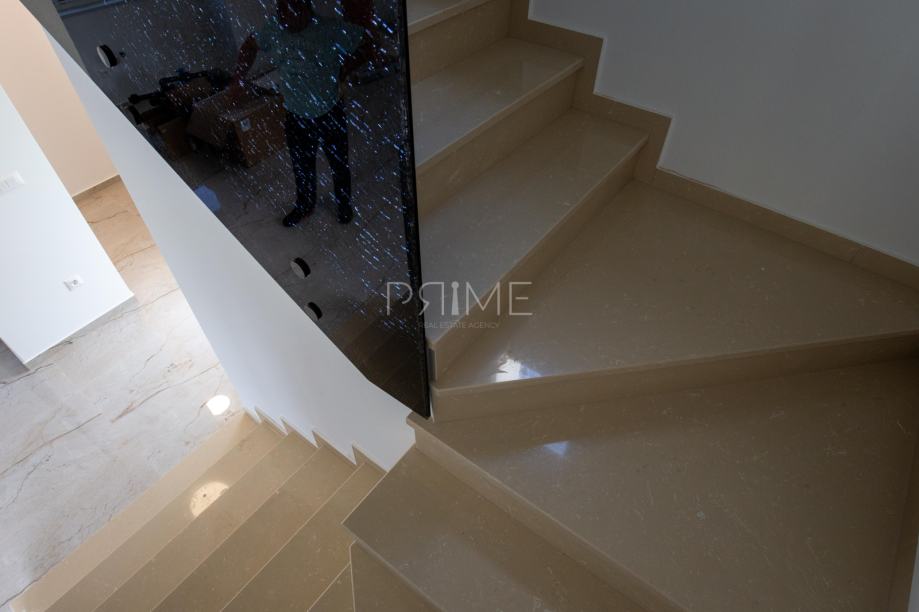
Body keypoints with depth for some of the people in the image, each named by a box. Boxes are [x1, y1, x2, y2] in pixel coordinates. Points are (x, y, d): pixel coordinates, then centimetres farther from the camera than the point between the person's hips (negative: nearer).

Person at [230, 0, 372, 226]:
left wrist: (345, 69, -15)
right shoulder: (273, 27, -8)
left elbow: (365, 40, -9)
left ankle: (344, 203, 40)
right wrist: (238, 78, 3)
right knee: (302, 165, 18)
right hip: (296, 117, 3)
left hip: (330, 113, -2)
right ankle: (305, 205, 43)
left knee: (339, 163, 15)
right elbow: (251, 45, 9)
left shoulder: (330, 28, -18)